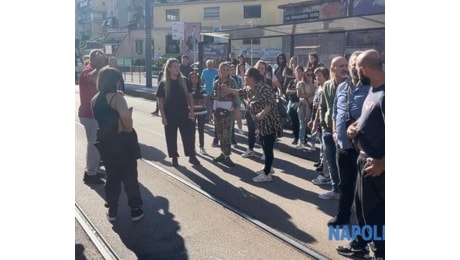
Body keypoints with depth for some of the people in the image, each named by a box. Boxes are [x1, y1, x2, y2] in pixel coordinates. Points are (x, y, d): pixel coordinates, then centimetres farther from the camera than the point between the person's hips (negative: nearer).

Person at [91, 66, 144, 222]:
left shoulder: (94, 100, 6)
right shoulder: (116, 97, -15)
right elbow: (127, 123, -28)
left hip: (105, 143, 6)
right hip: (122, 142, -6)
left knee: (112, 176, 17)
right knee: (130, 176, 6)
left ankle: (112, 210, 23)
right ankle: (136, 210, 14)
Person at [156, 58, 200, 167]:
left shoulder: (184, 81, 3)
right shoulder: (163, 84, -3)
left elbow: (190, 96, 5)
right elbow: (160, 101, -3)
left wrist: (191, 111, -3)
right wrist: (163, 116, -9)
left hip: (184, 113, 2)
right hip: (170, 115, -1)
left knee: (189, 134, 2)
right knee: (171, 137, 5)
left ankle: (192, 156, 15)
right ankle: (174, 158, 19)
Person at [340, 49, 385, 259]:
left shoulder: (384, 95, -25)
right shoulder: (373, 90, 6)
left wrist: (382, 163, -23)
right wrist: (354, 126, 1)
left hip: (375, 163, -9)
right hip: (364, 156, 9)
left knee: (374, 210, 5)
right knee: (361, 204, 22)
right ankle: (360, 242, 40)